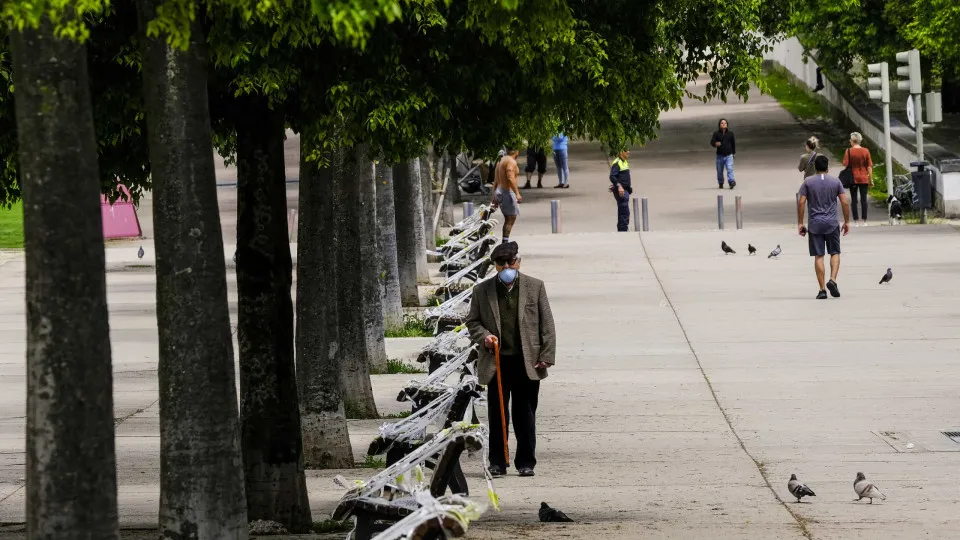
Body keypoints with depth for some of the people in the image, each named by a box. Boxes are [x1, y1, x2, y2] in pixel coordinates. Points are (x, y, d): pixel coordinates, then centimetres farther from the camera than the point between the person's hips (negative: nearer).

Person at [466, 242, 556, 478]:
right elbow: (472, 321, 12)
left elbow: (546, 324, 5)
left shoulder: (535, 287, 5)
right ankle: (497, 462, 8)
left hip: (527, 362, 0)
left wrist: (546, 356, -2)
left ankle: (526, 462, 12)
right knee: (497, 415, 0)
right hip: (496, 362, 0)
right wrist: (483, 336, -9)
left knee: (525, 415, 5)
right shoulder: (482, 290, 6)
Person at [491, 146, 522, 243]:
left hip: (499, 191, 10)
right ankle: (505, 241, -14)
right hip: (508, 191, -10)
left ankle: (505, 242, 13)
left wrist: (494, 197, 21)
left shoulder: (501, 161, 16)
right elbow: (510, 178, -25)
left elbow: (496, 180, 18)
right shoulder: (511, 161, -13)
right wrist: (517, 194, -26)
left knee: (508, 219, 14)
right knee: (511, 218, -9)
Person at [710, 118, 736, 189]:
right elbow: (712, 142, -5)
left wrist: (733, 152, 14)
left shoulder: (730, 134, 5)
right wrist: (715, 144, -29)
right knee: (719, 170, 9)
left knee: (730, 169, -17)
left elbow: (733, 143, 14)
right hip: (720, 155, 1)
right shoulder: (716, 134, 2)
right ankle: (720, 183, 25)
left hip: (729, 155, -1)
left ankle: (731, 182, -24)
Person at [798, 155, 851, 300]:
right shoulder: (836, 182, 2)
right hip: (832, 223, 0)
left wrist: (800, 223, 1)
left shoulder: (808, 182, 1)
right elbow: (845, 202, -2)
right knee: (835, 253, 12)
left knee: (818, 256, 1)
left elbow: (801, 203, -4)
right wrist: (847, 222, 7)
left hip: (814, 224, 0)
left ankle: (822, 289, -1)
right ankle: (832, 280, -10)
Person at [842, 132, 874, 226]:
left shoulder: (849, 151, -6)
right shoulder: (865, 151, -1)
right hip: (864, 179, 1)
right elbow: (869, 166, 0)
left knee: (854, 200, 4)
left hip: (853, 179, -1)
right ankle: (864, 221, 5)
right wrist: (871, 179, 7)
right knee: (863, 199, 5)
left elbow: (845, 165, -5)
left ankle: (856, 221, 2)